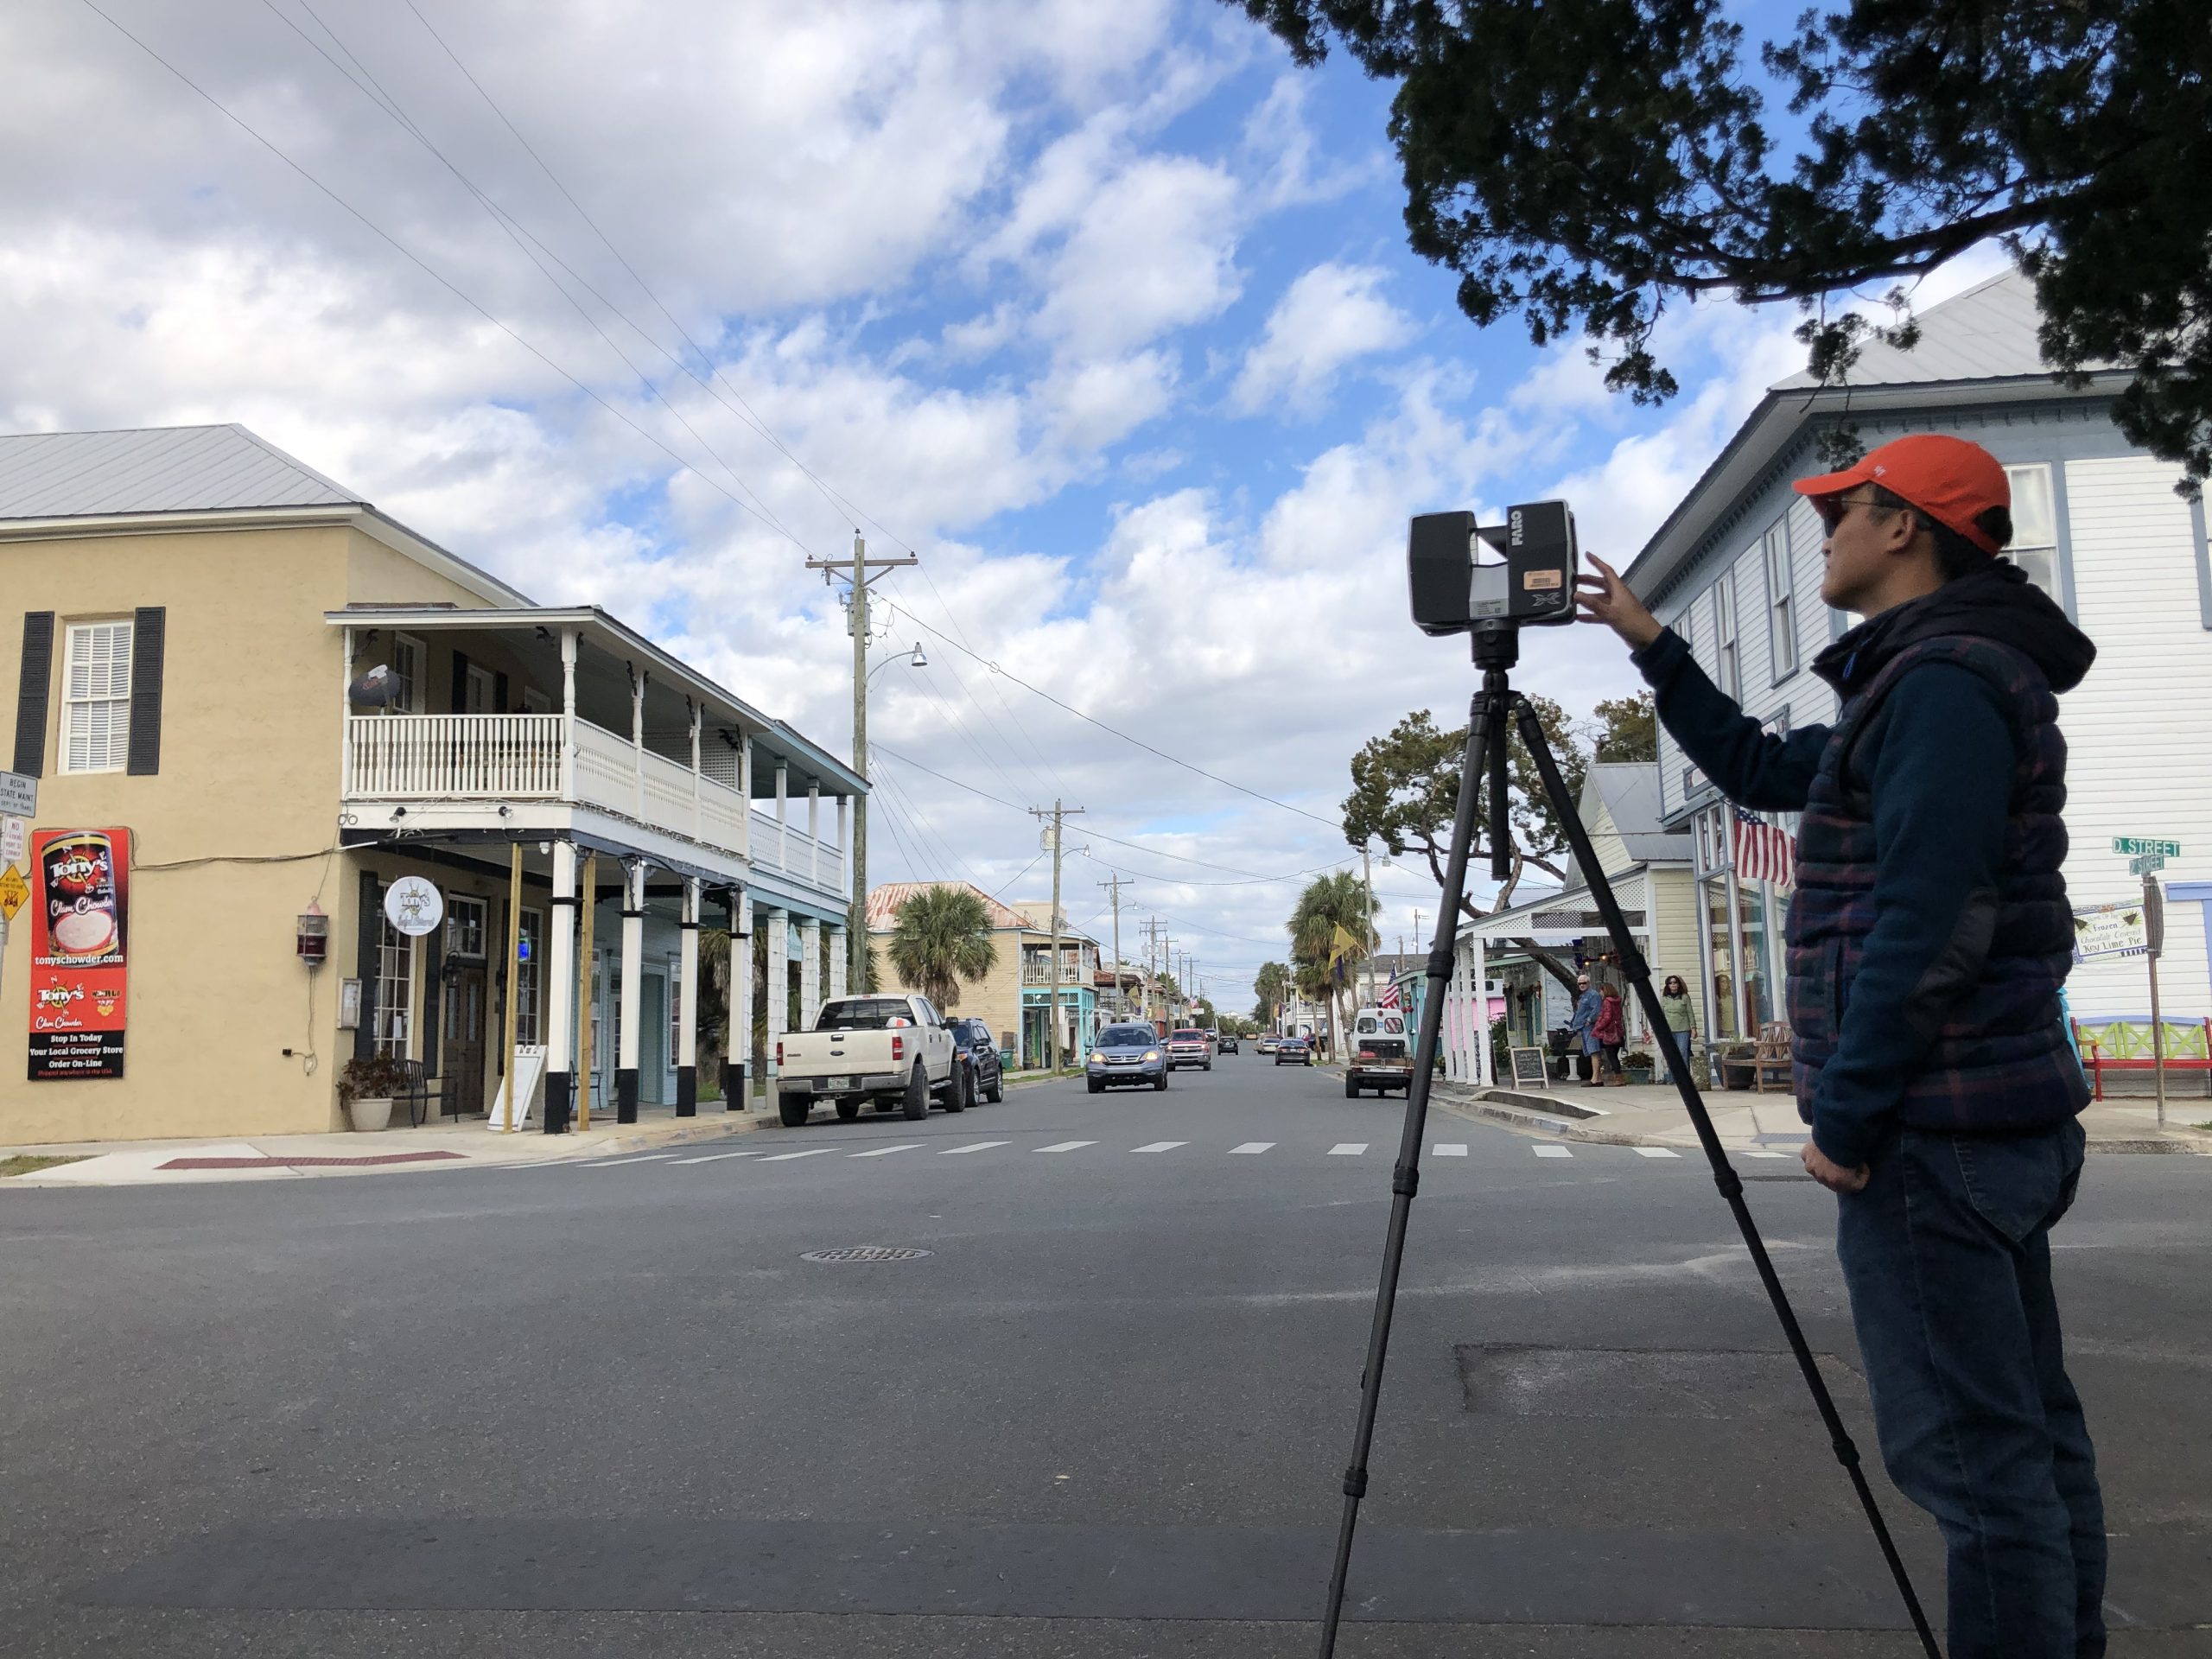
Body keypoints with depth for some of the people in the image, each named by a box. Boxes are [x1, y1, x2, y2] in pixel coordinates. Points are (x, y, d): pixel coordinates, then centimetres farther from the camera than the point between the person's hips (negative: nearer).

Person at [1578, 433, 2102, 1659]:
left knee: (1968, 1451, -5)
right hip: (2005, 1117, 10)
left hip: (1934, 1127, -10)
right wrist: (1652, 647, 30)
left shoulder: (1943, 678, -14)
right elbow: (1762, 770, 29)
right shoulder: (1923, 679, 18)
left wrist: (1849, 1109, -18)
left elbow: (1930, 922, -21)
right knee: (2028, 1430, 16)